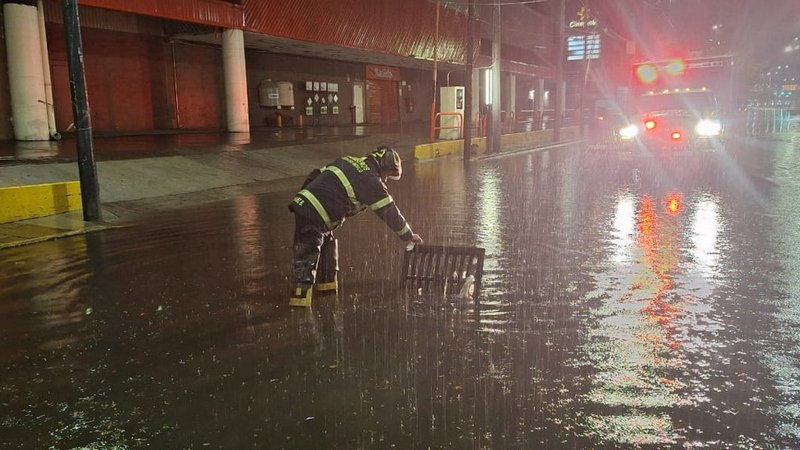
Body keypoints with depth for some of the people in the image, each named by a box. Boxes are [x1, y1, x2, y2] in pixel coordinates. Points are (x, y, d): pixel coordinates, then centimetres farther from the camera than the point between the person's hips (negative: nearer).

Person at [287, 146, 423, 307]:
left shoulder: (348, 161, 19)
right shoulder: (372, 182, -4)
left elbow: (315, 175, 21)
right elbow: (389, 212, 1)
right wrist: (408, 235, 12)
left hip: (302, 203, 8)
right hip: (314, 216, -8)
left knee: (328, 242, 23)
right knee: (306, 257, -6)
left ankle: (327, 283, 33)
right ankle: (300, 298, -5)